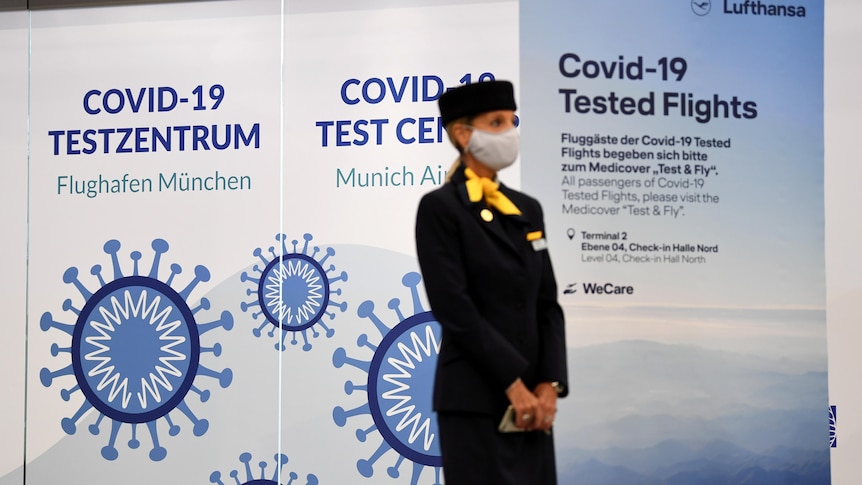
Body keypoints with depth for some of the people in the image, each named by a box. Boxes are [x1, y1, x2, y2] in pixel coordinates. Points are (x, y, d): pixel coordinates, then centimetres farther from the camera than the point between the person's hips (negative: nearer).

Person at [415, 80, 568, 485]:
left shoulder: (527, 208, 13)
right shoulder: (439, 207, -7)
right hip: (476, 398, -6)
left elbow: (547, 304, 9)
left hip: (532, 395, 6)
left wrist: (548, 384, -3)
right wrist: (513, 384, -15)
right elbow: (454, 309, -15)